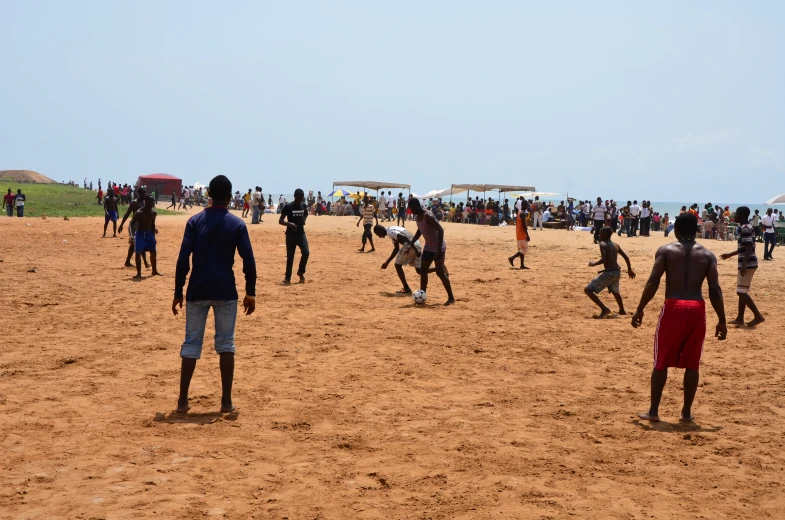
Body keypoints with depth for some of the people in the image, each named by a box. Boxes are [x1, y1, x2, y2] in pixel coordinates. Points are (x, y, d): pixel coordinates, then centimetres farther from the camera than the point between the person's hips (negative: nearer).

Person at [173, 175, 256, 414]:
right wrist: (250, 293, 3)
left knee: (191, 343, 8)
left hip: (198, 290, 1)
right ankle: (226, 401, 5)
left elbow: (183, 259, -5)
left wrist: (178, 292, 1)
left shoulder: (195, 221, 0)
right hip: (225, 291, -1)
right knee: (225, 343, 7)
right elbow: (248, 261, -5)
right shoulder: (237, 224, -2)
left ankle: (182, 400, 8)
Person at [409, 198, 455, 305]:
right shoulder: (417, 217, 6)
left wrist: (439, 249, -32)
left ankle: (451, 298, -2)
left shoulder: (428, 216, -22)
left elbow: (440, 230, -27)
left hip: (438, 248, -9)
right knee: (423, 270, 10)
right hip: (428, 247, 9)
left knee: (440, 272, -8)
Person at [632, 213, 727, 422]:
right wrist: (722, 321, 5)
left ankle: (653, 411, 9)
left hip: (673, 308, -1)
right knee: (692, 364, 11)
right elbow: (715, 290, 1)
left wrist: (639, 310, 0)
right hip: (696, 310, 2)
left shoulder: (666, 250, 3)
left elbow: (653, 283, -6)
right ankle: (686, 412, 14)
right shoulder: (707, 255, 8)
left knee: (661, 362, 8)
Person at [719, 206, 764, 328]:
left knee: (742, 292, -9)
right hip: (747, 264, 10)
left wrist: (743, 265, -30)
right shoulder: (745, 227, 16)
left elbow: (749, 248, -24)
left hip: (748, 264, -10)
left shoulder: (745, 229, -16)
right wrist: (730, 255, 35)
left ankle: (758, 316, -7)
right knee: (741, 292, 13)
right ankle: (740, 319, 17)